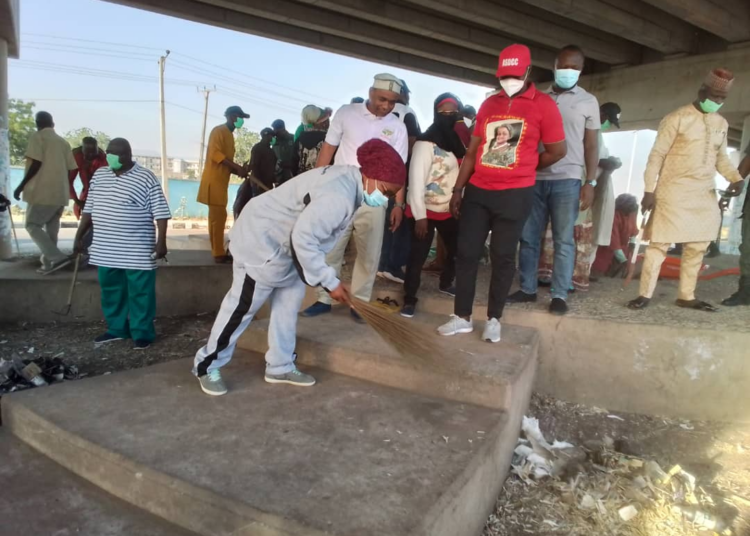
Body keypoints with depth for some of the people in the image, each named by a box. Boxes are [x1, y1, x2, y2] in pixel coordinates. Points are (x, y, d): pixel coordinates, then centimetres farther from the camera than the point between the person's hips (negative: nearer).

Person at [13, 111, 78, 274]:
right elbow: (70, 168, 11)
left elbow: (36, 163, -14)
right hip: (60, 193, 6)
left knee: (32, 225, 0)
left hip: (42, 191, -6)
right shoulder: (63, 141, 14)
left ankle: (58, 257, -13)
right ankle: (49, 263, 17)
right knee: (51, 228, 13)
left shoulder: (37, 137, -4)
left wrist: (21, 186, -9)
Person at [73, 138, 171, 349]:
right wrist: (79, 236, 16)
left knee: (140, 293, 1)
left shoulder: (146, 178, -9)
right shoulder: (99, 175, 10)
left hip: (137, 251, -6)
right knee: (111, 291, 16)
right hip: (105, 249, 6)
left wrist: (161, 241, -18)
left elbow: (161, 212, -11)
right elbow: (89, 209, 17)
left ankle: (142, 333, 13)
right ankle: (116, 328, 31)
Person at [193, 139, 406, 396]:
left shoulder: (348, 180, 2)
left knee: (289, 303, 14)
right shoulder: (339, 196, -32)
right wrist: (330, 281, -26)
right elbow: (303, 238, -33)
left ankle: (280, 366, 27)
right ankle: (207, 365, 18)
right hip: (262, 242, -10)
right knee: (242, 307, 0)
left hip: (283, 243, 10)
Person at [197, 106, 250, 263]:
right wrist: (237, 167, -24)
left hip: (221, 181, 9)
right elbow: (215, 153, -21)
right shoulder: (218, 131, -8)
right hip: (214, 181, -9)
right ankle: (219, 254, -7)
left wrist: (238, 171, 5)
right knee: (218, 217, -10)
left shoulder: (229, 135, 20)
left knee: (217, 217, 9)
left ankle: (218, 252, 13)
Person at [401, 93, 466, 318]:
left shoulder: (459, 142, 7)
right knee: (418, 256, -3)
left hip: (450, 209, 7)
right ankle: (409, 299, 11)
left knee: (457, 250, 13)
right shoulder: (426, 143, -13)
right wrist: (419, 215, -18)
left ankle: (446, 284, 38)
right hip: (425, 210, -6)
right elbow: (416, 180, -16)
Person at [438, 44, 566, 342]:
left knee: (503, 257, 4)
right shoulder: (489, 104, 12)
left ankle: (494, 319, 18)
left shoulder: (544, 105, -2)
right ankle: (462, 317, 14)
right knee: (466, 252, 3)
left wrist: (521, 170, 12)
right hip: (477, 191, 4)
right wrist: (458, 189, 6)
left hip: (515, 194, -4)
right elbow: (472, 150, 11)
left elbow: (557, 151, 1)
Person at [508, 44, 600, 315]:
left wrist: (590, 183, -4)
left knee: (564, 240, -1)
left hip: (567, 180, -2)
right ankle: (527, 289, 13)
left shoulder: (588, 101, 8)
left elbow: (591, 145, 6)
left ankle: (559, 295, 5)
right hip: (534, 178, 3)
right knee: (528, 237, 3)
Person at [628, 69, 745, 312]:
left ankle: (686, 296, 19)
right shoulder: (677, 118, -6)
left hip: (705, 196, 7)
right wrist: (649, 191, -14)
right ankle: (645, 294, 2)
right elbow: (657, 155, -8)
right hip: (674, 193, -6)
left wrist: (736, 178, 2)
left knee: (697, 248, 9)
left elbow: (721, 157, 21)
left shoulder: (722, 124, 13)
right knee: (660, 243, -5)